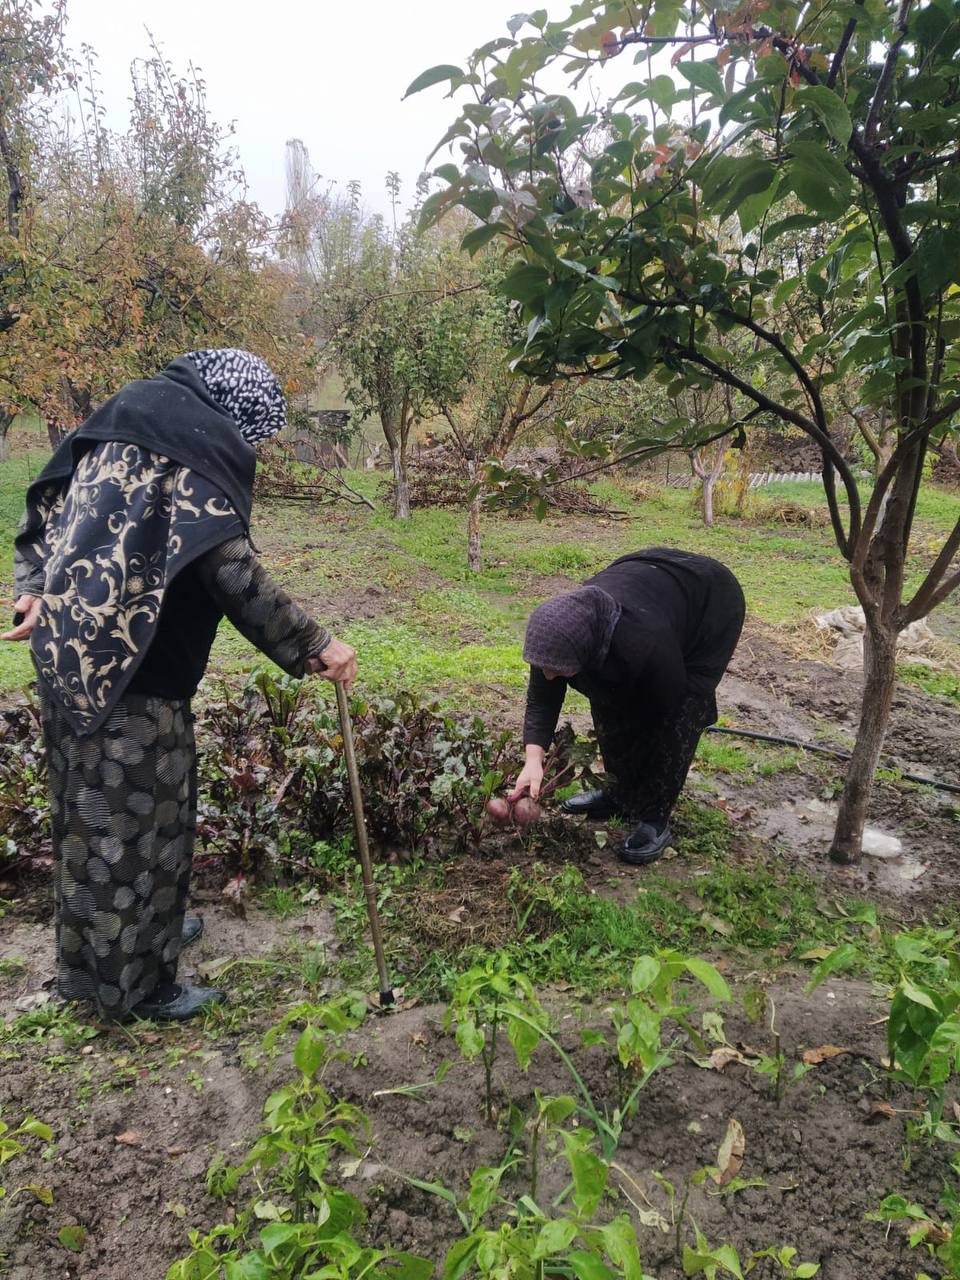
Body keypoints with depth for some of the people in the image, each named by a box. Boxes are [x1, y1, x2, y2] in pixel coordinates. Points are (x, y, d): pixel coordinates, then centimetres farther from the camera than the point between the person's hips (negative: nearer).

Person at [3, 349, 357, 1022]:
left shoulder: (121, 424, 14)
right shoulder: (200, 449, -14)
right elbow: (233, 572, -20)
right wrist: (314, 644, -15)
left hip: (69, 650, 9)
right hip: (129, 668, -9)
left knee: (89, 807, 22)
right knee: (137, 817, 5)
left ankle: (91, 956, 42)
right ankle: (133, 983, 22)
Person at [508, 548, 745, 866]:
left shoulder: (643, 646, -44)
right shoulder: (560, 632, -26)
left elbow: (662, 713, -25)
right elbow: (541, 698, -15)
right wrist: (533, 759, -28)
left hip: (711, 603, -6)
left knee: (678, 716, -16)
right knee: (608, 701, 1)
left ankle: (655, 819, -3)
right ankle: (620, 794, 18)